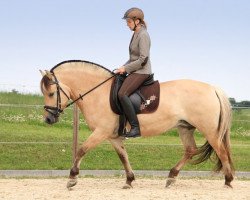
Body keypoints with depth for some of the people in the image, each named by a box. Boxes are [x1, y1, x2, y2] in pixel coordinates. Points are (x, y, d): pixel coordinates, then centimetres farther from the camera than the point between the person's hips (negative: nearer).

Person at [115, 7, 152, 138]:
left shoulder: (143, 35, -14)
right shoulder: (135, 35, 15)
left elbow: (143, 59, -20)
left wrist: (126, 68, -15)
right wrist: (124, 67, 9)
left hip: (141, 72, -11)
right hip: (135, 71, 11)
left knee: (122, 94, -27)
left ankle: (135, 128, -28)